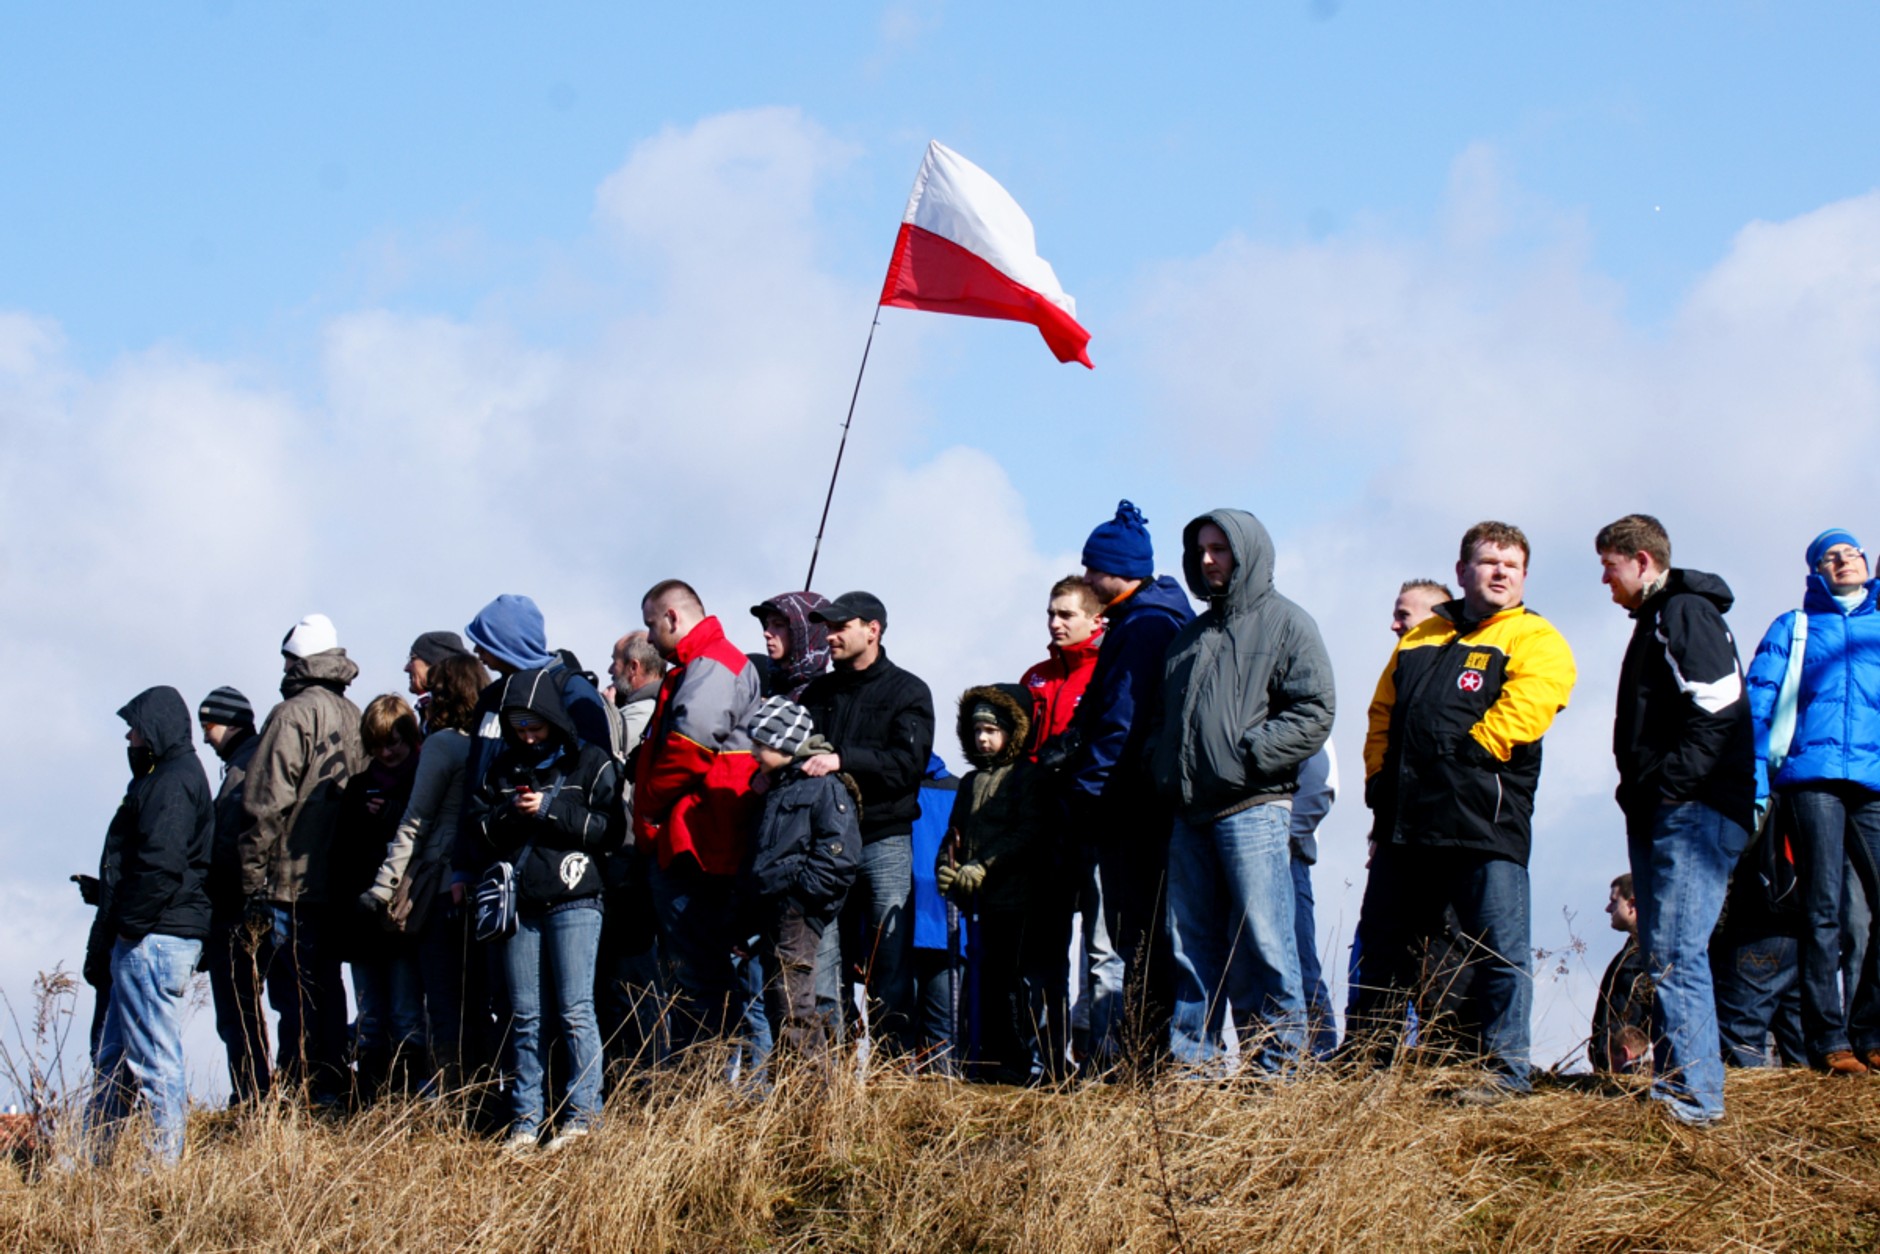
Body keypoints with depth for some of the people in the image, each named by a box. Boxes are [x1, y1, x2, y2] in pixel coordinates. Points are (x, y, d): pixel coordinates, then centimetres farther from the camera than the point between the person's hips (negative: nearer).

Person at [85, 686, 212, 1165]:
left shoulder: (173, 783, -14)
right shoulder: (165, 777, 19)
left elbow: (162, 865, -24)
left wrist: (129, 923, -18)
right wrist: (116, 909, 15)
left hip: (152, 941, -11)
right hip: (146, 940, 11)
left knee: (155, 1058, -8)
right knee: (114, 1057, 15)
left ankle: (166, 1163, -5)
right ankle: (92, 1158, 21)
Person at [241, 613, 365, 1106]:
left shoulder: (293, 715, -9)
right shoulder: (354, 719, 10)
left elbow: (266, 805, -13)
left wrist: (253, 881, -10)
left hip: (293, 881, -7)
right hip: (339, 881, 7)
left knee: (295, 993, -5)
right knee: (328, 986, 13)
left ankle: (303, 1094, -8)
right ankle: (333, 1090, 15)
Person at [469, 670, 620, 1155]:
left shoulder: (592, 764, 0)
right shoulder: (504, 765, 14)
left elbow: (608, 828, -7)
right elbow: (477, 824, 10)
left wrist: (550, 810, -13)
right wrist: (508, 814, -9)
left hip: (573, 901, -4)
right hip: (518, 904, 4)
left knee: (574, 1010, -6)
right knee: (524, 1015, 5)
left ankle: (582, 1114, -1)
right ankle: (526, 1120, 9)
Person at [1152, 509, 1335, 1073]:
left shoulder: (1286, 624, 1)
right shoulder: (1191, 636, 23)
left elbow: (1314, 714, -8)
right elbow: (1164, 716, 29)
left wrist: (1247, 754, -14)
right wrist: (1164, 768, 10)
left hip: (1254, 809, -7)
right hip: (1191, 813, 7)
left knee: (1262, 941, -8)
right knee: (1191, 944, 6)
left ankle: (1278, 1064, -5)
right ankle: (1192, 1063, 9)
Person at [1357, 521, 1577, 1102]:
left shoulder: (1535, 642, 3)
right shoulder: (1420, 640, 22)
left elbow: (1518, 717, -12)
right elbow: (1382, 718, 22)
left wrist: (1453, 757, -12)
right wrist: (1381, 782, 8)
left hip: (1485, 827, -6)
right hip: (1405, 826, 6)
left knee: (1498, 952, -5)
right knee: (1387, 950, 12)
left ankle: (1506, 1070, 1)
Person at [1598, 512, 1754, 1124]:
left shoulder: (1687, 614, -8)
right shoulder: (1654, 621, 24)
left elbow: (1717, 709, -19)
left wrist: (1669, 789, -21)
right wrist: (1640, 793, 16)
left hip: (1695, 813, -11)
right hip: (1660, 818, 11)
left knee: (1675, 953, -16)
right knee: (1662, 954, 9)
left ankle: (1693, 1095, -18)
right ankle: (1674, 1085, 11)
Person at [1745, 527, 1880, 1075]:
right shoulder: (1792, 628, 18)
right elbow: (1757, 706, 10)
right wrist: (1754, 783, -3)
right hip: (1812, 775, -2)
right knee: (1823, 909, -8)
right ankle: (1829, 1040, -9)